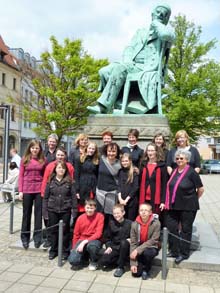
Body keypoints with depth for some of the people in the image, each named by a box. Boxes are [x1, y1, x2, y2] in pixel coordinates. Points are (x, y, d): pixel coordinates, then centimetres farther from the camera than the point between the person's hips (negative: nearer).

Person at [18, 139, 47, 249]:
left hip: (39, 190, 0)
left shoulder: (43, 160, 1)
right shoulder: (24, 159, 2)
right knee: (26, 213, 10)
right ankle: (25, 237, 23)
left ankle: (37, 237, 17)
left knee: (38, 213, 6)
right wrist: (20, 190, -3)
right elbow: (21, 176, 2)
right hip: (27, 190, 0)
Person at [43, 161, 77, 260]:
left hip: (65, 211, -1)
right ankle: (53, 250, 27)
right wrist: (45, 211, 0)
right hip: (52, 210, 1)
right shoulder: (50, 181, 1)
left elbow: (73, 196, -2)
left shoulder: (69, 182, -3)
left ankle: (65, 251, 22)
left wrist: (75, 210, -5)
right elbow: (45, 197, 3)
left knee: (65, 231, 8)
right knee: (53, 230, 12)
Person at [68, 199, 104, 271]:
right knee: (72, 260, -21)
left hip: (94, 240, -2)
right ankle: (84, 256, 16)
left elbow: (98, 234, -14)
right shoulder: (80, 218, -1)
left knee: (91, 246, -39)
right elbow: (76, 234, 9)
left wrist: (85, 241, -23)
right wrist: (74, 248, 9)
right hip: (82, 241, 3)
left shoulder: (100, 216, -10)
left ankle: (94, 262, -4)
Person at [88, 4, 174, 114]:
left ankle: (103, 107, -34)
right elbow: (130, 48, 16)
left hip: (148, 70, -6)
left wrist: (156, 23, 3)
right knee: (104, 71, -17)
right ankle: (114, 106, -20)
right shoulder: (141, 32, 28)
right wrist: (127, 60, -6)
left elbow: (167, 35, -15)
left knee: (119, 68, -31)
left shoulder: (166, 32, 12)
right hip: (132, 66, 6)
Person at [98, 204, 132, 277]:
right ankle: (122, 261, 4)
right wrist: (108, 246, -4)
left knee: (123, 242, -38)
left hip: (125, 248, -3)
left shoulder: (129, 223, -6)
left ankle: (121, 267, -20)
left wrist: (130, 240, -20)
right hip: (114, 247, 3)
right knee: (102, 262, -21)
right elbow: (109, 237, 13)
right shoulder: (111, 223, 5)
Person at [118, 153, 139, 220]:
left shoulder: (134, 173, -6)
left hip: (131, 200, -4)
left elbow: (135, 187, -9)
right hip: (121, 201, 4)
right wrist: (120, 198, -6)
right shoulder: (120, 172, 8)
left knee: (131, 220, 2)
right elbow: (119, 185, 6)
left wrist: (126, 199, -11)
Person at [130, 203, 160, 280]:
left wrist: (138, 250, -26)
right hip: (138, 249, 2)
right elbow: (133, 243, -10)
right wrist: (133, 263, -15)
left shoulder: (156, 223, -20)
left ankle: (146, 269, -4)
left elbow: (153, 241, -19)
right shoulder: (135, 224, -13)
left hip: (151, 247, -2)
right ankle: (141, 265, 22)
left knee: (147, 252, -36)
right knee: (136, 273, -13)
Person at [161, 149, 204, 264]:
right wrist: (167, 202, 10)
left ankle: (184, 253, 22)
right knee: (172, 227, 9)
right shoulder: (174, 171, 6)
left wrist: (193, 199, 6)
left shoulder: (191, 172, -12)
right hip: (174, 206, 6)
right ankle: (174, 251, 25)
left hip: (188, 207, -5)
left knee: (186, 229, 9)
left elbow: (201, 189, -6)